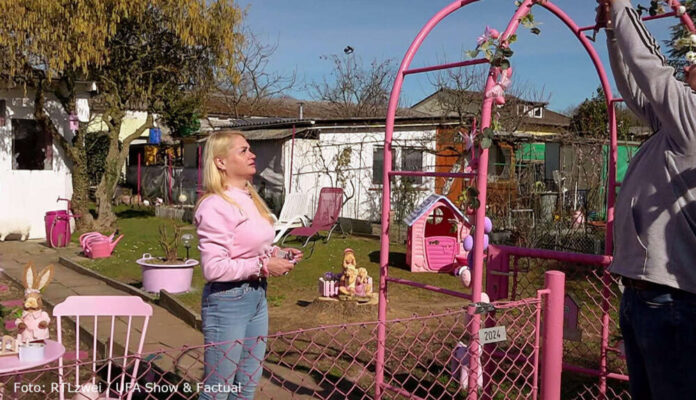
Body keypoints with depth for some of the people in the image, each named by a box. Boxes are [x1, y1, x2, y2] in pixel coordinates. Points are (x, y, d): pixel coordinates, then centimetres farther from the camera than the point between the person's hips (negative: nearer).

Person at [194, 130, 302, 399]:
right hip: (228, 301, -9)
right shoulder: (216, 205, -19)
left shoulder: (249, 198, 10)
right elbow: (214, 268, -24)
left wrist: (275, 254, 4)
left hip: (257, 296, 9)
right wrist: (263, 266, -20)